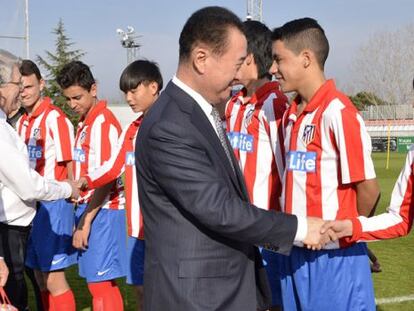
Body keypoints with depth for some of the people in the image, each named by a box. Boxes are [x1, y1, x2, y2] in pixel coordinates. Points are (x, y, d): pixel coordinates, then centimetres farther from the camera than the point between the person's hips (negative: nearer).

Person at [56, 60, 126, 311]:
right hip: (89, 208, 9)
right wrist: (80, 214, 11)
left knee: (99, 284, -5)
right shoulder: (85, 122, 14)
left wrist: (86, 221, -15)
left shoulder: (103, 122, -12)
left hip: (102, 211, -9)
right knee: (104, 284, 13)